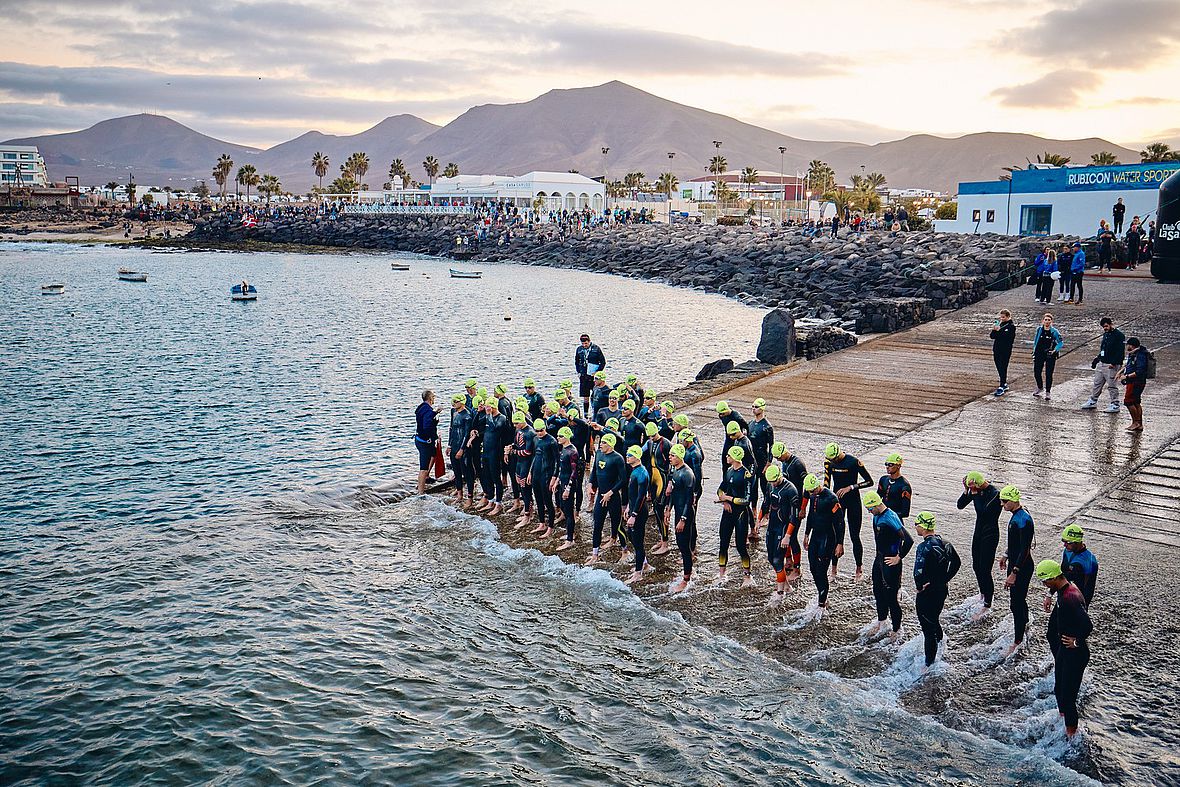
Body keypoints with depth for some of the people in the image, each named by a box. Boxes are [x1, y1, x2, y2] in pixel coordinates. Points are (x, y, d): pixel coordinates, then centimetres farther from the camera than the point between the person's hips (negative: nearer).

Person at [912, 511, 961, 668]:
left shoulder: (924, 547, -25)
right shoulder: (945, 543, 1)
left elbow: (918, 573, -33)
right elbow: (957, 562, 15)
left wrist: (919, 587, -14)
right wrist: (944, 579, 16)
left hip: (926, 593, -8)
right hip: (942, 591, 8)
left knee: (928, 629, 3)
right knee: (934, 622, 27)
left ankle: (929, 664, 13)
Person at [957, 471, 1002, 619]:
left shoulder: (995, 494, -21)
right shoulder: (975, 491, 0)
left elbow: (982, 511, -31)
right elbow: (960, 505, -1)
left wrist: (975, 494, -28)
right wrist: (966, 490, -14)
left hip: (990, 535, -8)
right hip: (978, 532, 8)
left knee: (984, 569, -6)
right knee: (976, 566, 18)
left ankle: (987, 605, 2)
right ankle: (983, 593, 40)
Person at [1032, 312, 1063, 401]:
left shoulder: (1054, 332, -8)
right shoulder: (1039, 329, 2)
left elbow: (1061, 343, -3)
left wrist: (1054, 351, -17)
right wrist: (1034, 351, 13)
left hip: (1050, 355, -3)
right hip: (1039, 354, 3)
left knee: (1049, 374, -1)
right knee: (1036, 373, 5)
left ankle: (1048, 392, 12)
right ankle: (1040, 389, 30)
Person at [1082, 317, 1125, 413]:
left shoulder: (1118, 335, -11)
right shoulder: (1105, 334, 16)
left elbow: (1120, 352, -17)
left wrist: (1114, 363, -22)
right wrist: (1097, 358, 17)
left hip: (1111, 366, -9)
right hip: (1101, 364, 9)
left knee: (1112, 386, -3)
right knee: (1097, 384, 14)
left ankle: (1115, 405, 5)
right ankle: (1093, 401, 23)